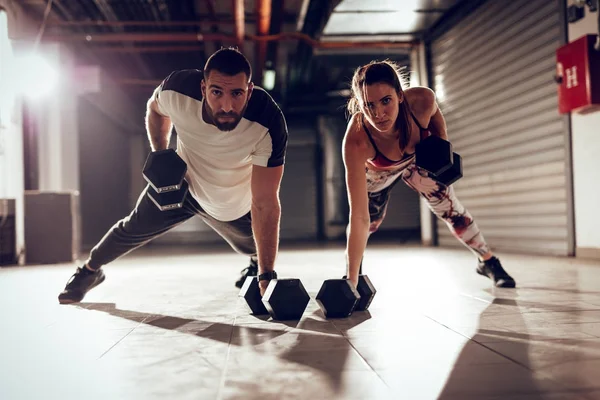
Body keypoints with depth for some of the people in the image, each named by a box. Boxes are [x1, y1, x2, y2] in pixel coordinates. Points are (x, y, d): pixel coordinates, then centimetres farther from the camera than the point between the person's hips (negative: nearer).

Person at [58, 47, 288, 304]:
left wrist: (267, 277, -39)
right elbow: (155, 109, -4)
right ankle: (90, 270, 44)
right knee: (135, 228, 13)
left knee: (255, 246, 15)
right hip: (182, 182, 2)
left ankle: (258, 266, 55)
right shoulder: (178, 89, -33)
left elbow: (265, 204, -37)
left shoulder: (269, 125, -40)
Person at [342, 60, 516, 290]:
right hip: (377, 172, -2)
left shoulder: (422, 100, -41)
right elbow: (359, 218, -46)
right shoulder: (356, 143, -47)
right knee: (369, 223, 3)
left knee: (451, 211, 7)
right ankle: (352, 273, 36)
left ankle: (488, 262, 32)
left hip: (418, 159, 2)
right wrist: (351, 283, -47)